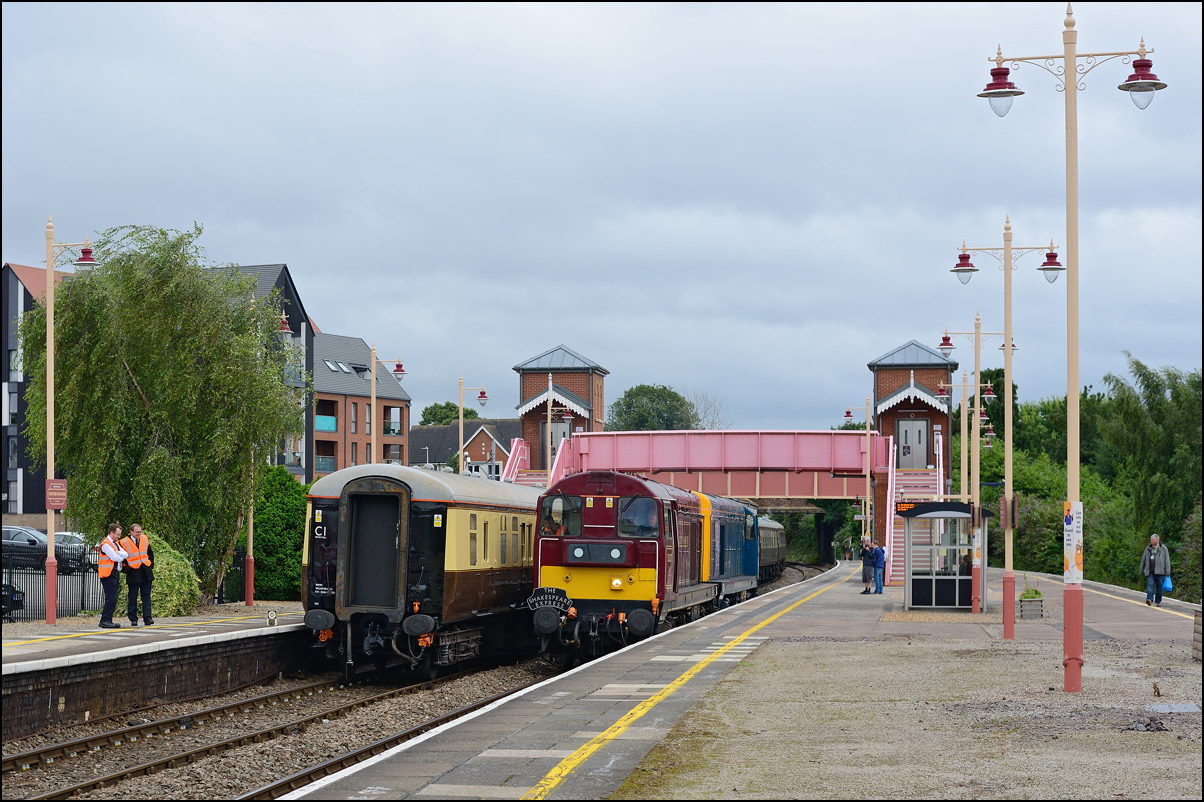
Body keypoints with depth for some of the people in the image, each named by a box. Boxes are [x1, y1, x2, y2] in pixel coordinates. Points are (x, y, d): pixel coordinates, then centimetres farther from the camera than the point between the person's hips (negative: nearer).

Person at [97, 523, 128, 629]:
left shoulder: (116, 543, 20)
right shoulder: (106, 544, -10)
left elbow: (125, 554, 10)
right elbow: (114, 557, -18)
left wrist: (118, 553, -10)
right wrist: (122, 557, 3)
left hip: (114, 573, 9)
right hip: (108, 574, -9)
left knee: (113, 599, 8)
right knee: (111, 598, -13)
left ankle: (108, 620, 11)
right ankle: (104, 621, -11)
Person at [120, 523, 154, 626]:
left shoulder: (145, 539, 10)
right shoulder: (124, 543, -4)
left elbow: (150, 553, 24)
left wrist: (151, 564, 14)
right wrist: (125, 570, -7)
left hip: (146, 573, 4)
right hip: (133, 573, -4)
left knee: (146, 596, 0)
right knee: (133, 597, 2)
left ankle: (147, 618, -1)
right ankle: (133, 619, 7)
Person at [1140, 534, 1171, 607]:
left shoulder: (1163, 549, 3)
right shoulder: (1148, 548, 13)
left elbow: (1167, 560, 1)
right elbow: (1143, 559, 19)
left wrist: (1167, 571, -5)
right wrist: (1141, 570, 19)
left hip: (1159, 571, -2)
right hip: (1150, 571, 2)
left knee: (1159, 587, 3)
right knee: (1150, 585, -13)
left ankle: (1158, 601, 12)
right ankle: (1149, 600, -25)